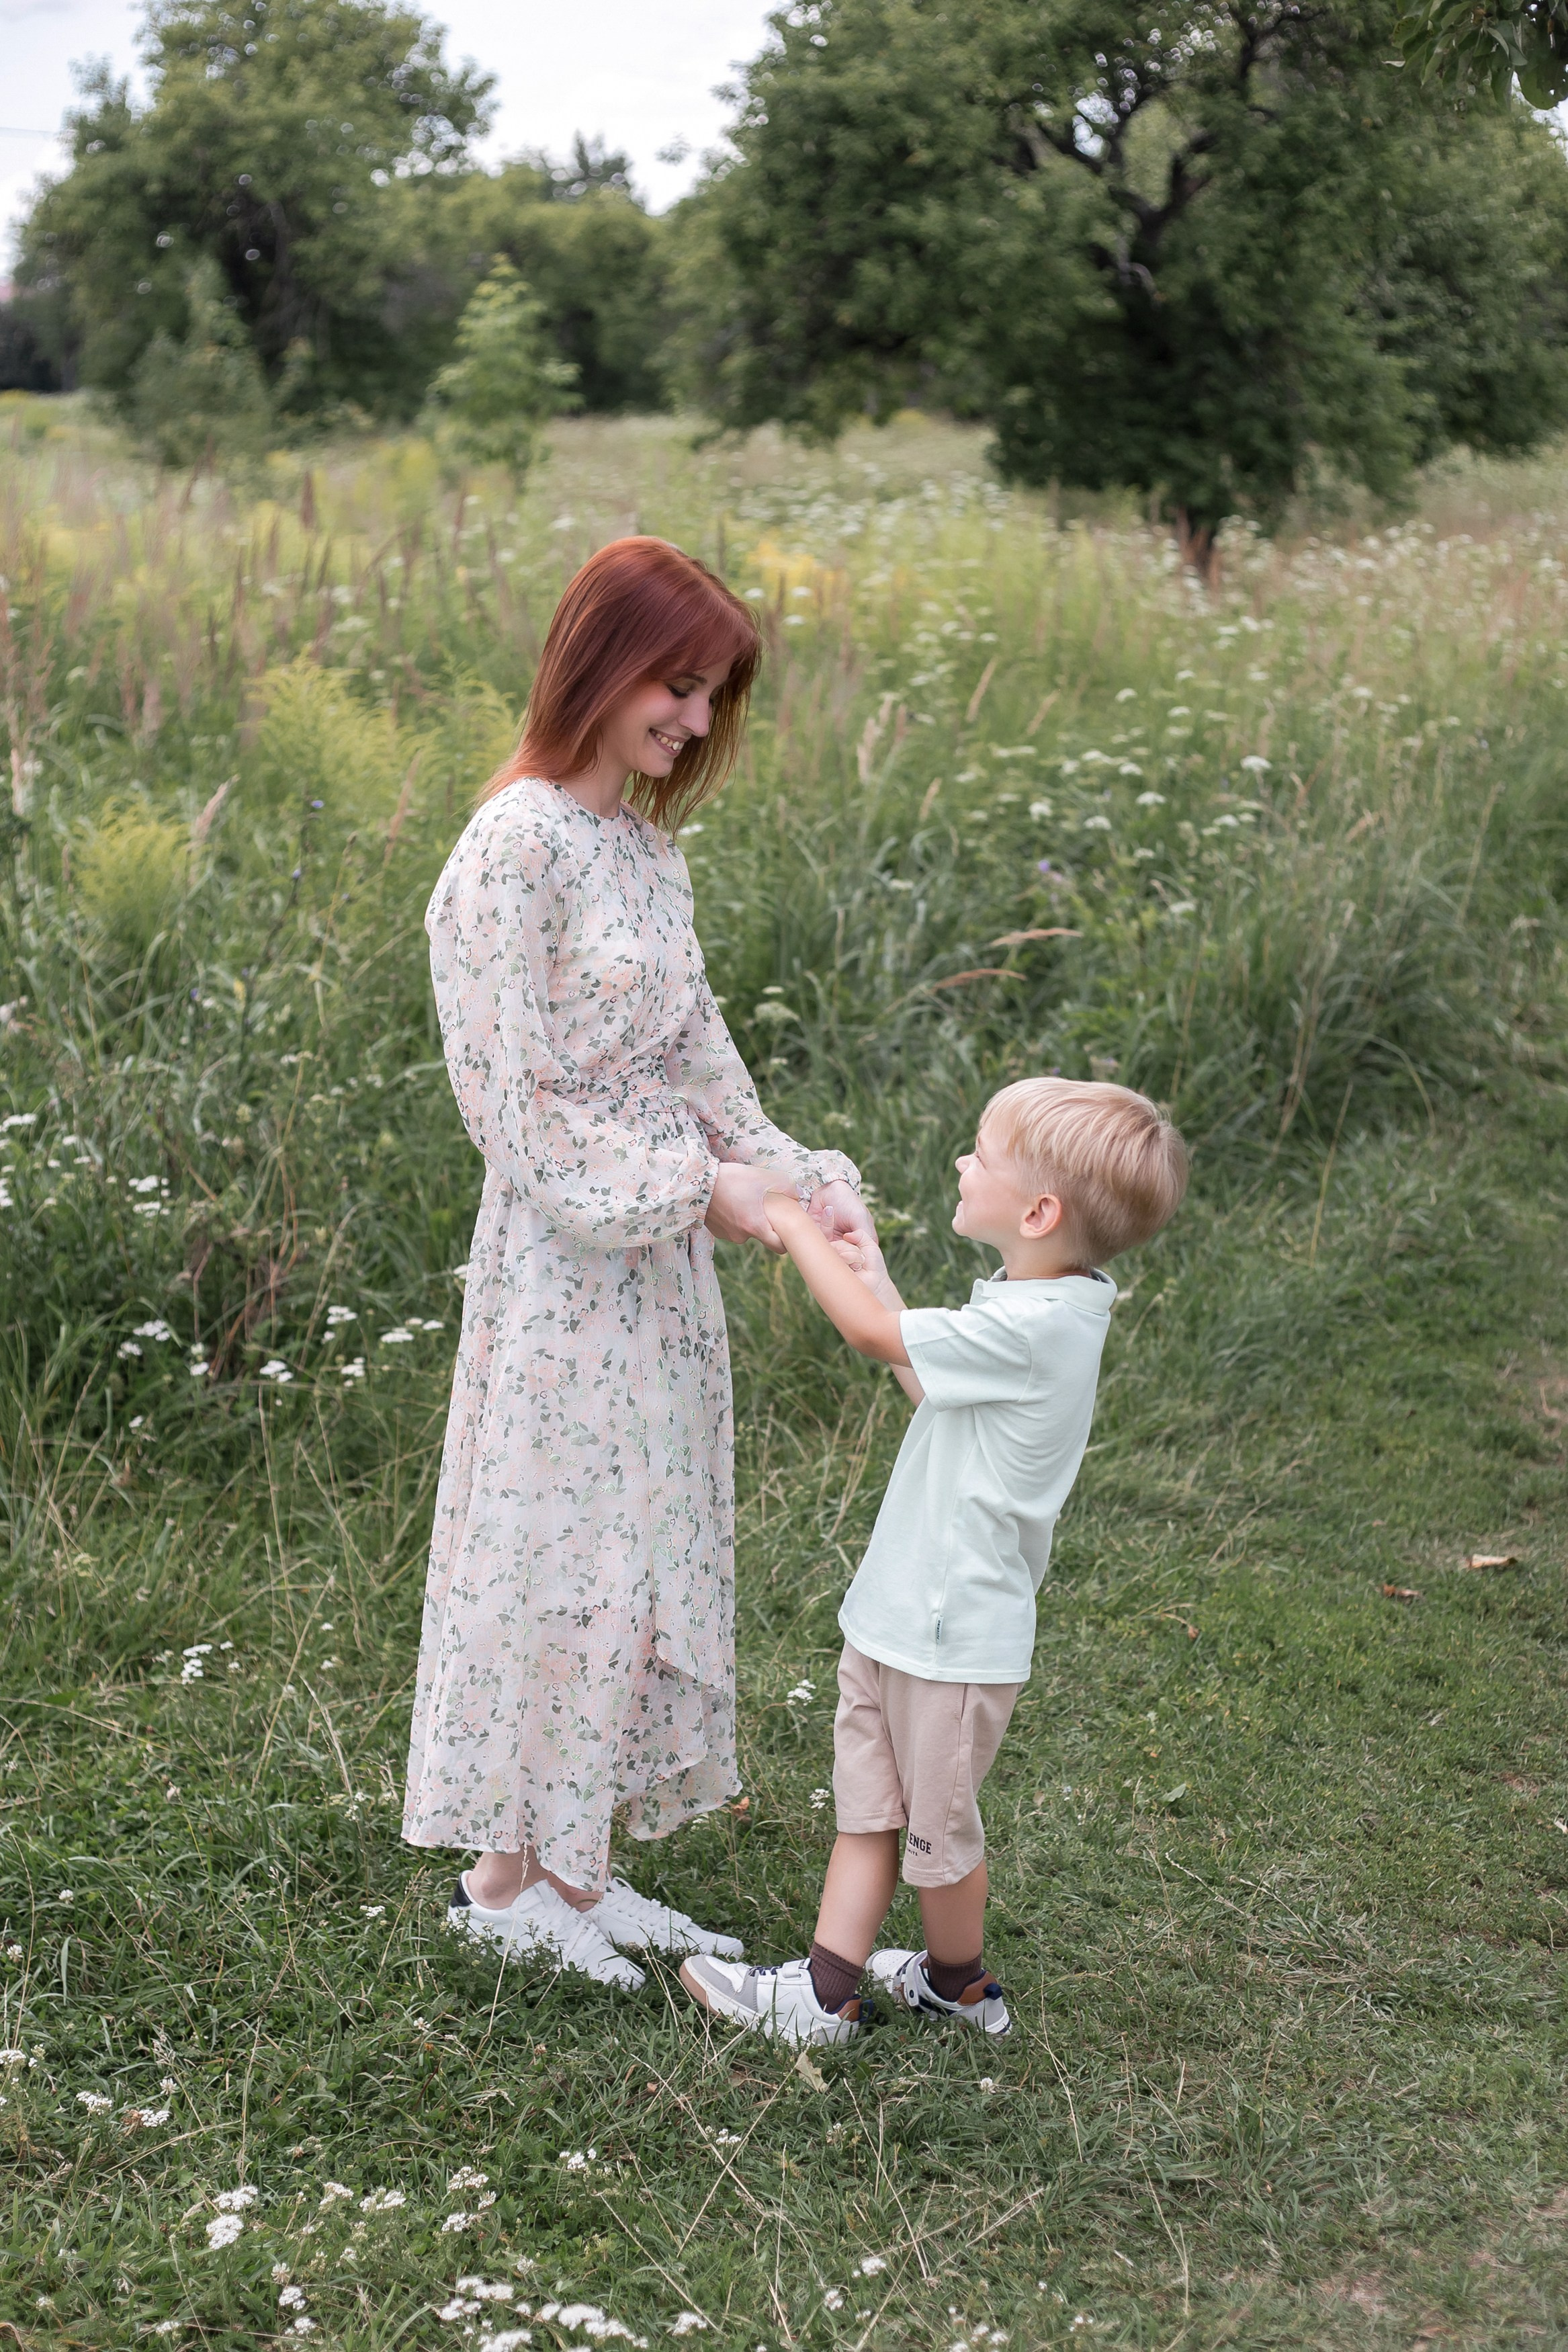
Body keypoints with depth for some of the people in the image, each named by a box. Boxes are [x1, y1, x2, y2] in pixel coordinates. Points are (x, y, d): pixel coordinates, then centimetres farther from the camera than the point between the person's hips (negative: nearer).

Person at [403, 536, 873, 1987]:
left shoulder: (647, 842, 10)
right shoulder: (520, 845, -16)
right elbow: (521, 1104, -18)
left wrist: (799, 1178, 0)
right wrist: (698, 1186, -17)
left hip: (663, 1260, 8)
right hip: (566, 1259, -8)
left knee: (647, 1546, 13)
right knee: (552, 1552, 2)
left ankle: (575, 1863, 25)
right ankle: (506, 1875, 18)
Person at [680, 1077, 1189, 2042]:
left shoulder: (1028, 1328, -28)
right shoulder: (1046, 1310, 3)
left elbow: (872, 1334, -21)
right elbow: (929, 1375, 18)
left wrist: (792, 1221, -10)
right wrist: (875, 1272, 15)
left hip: (953, 1635, -9)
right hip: (903, 1607, 9)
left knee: (938, 1821, 11)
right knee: (867, 1806, 14)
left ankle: (960, 1985, 32)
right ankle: (828, 1991, 21)